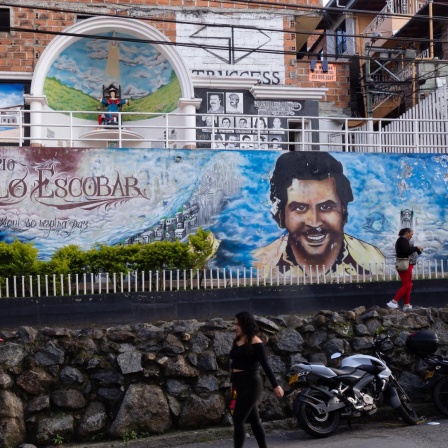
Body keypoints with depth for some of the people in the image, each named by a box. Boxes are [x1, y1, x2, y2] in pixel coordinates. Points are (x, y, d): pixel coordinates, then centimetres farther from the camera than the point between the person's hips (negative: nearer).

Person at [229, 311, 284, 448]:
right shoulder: (237, 340, 9)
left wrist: (275, 385, -15)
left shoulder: (255, 342, -11)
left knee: (238, 420, -11)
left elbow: (265, 365, -14)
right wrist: (233, 383, 17)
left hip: (251, 385, -7)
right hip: (240, 385, 7)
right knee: (254, 420, 14)